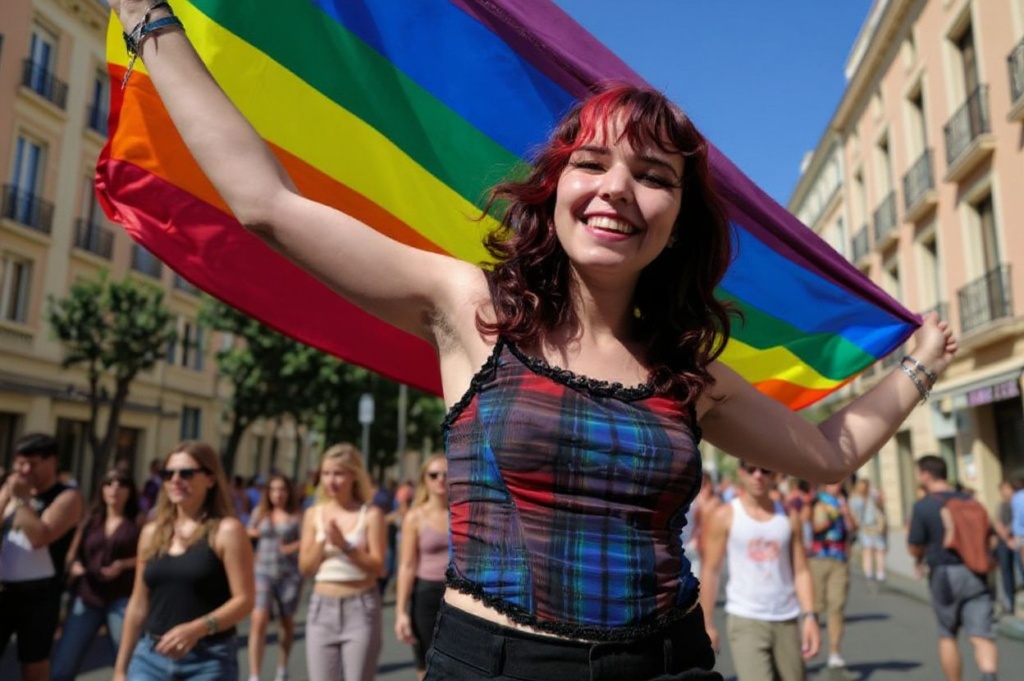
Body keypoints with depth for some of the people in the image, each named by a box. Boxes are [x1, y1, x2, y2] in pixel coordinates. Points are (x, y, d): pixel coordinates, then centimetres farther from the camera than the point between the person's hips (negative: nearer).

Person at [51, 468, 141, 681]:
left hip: (122, 600, -3)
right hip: (86, 598, 3)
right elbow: (72, 554, 18)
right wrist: (74, 566, -3)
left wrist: (124, 564, -14)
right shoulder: (91, 521, 12)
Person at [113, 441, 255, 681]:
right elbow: (138, 605, 14)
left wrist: (197, 628, -27)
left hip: (208, 661, -5)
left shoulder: (227, 530, -7)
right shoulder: (152, 532, 9)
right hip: (150, 656, 5)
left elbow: (244, 600, -12)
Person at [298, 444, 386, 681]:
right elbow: (305, 568, 4)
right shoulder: (314, 514, 6)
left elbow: (378, 567, -9)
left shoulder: (371, 513, -5)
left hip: (360, 608, -3)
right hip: (322, 608, 3)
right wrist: (322, 541, -12)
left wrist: (345, 546, -19)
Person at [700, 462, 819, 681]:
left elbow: (801, 571, 5)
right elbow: (710, 572, -3)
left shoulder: (789, 517, 7)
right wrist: (707, 624, -5)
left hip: (787, 621, 4)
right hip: (746, 621, -3)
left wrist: (810, 616, -6)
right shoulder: (725, 516, -2)